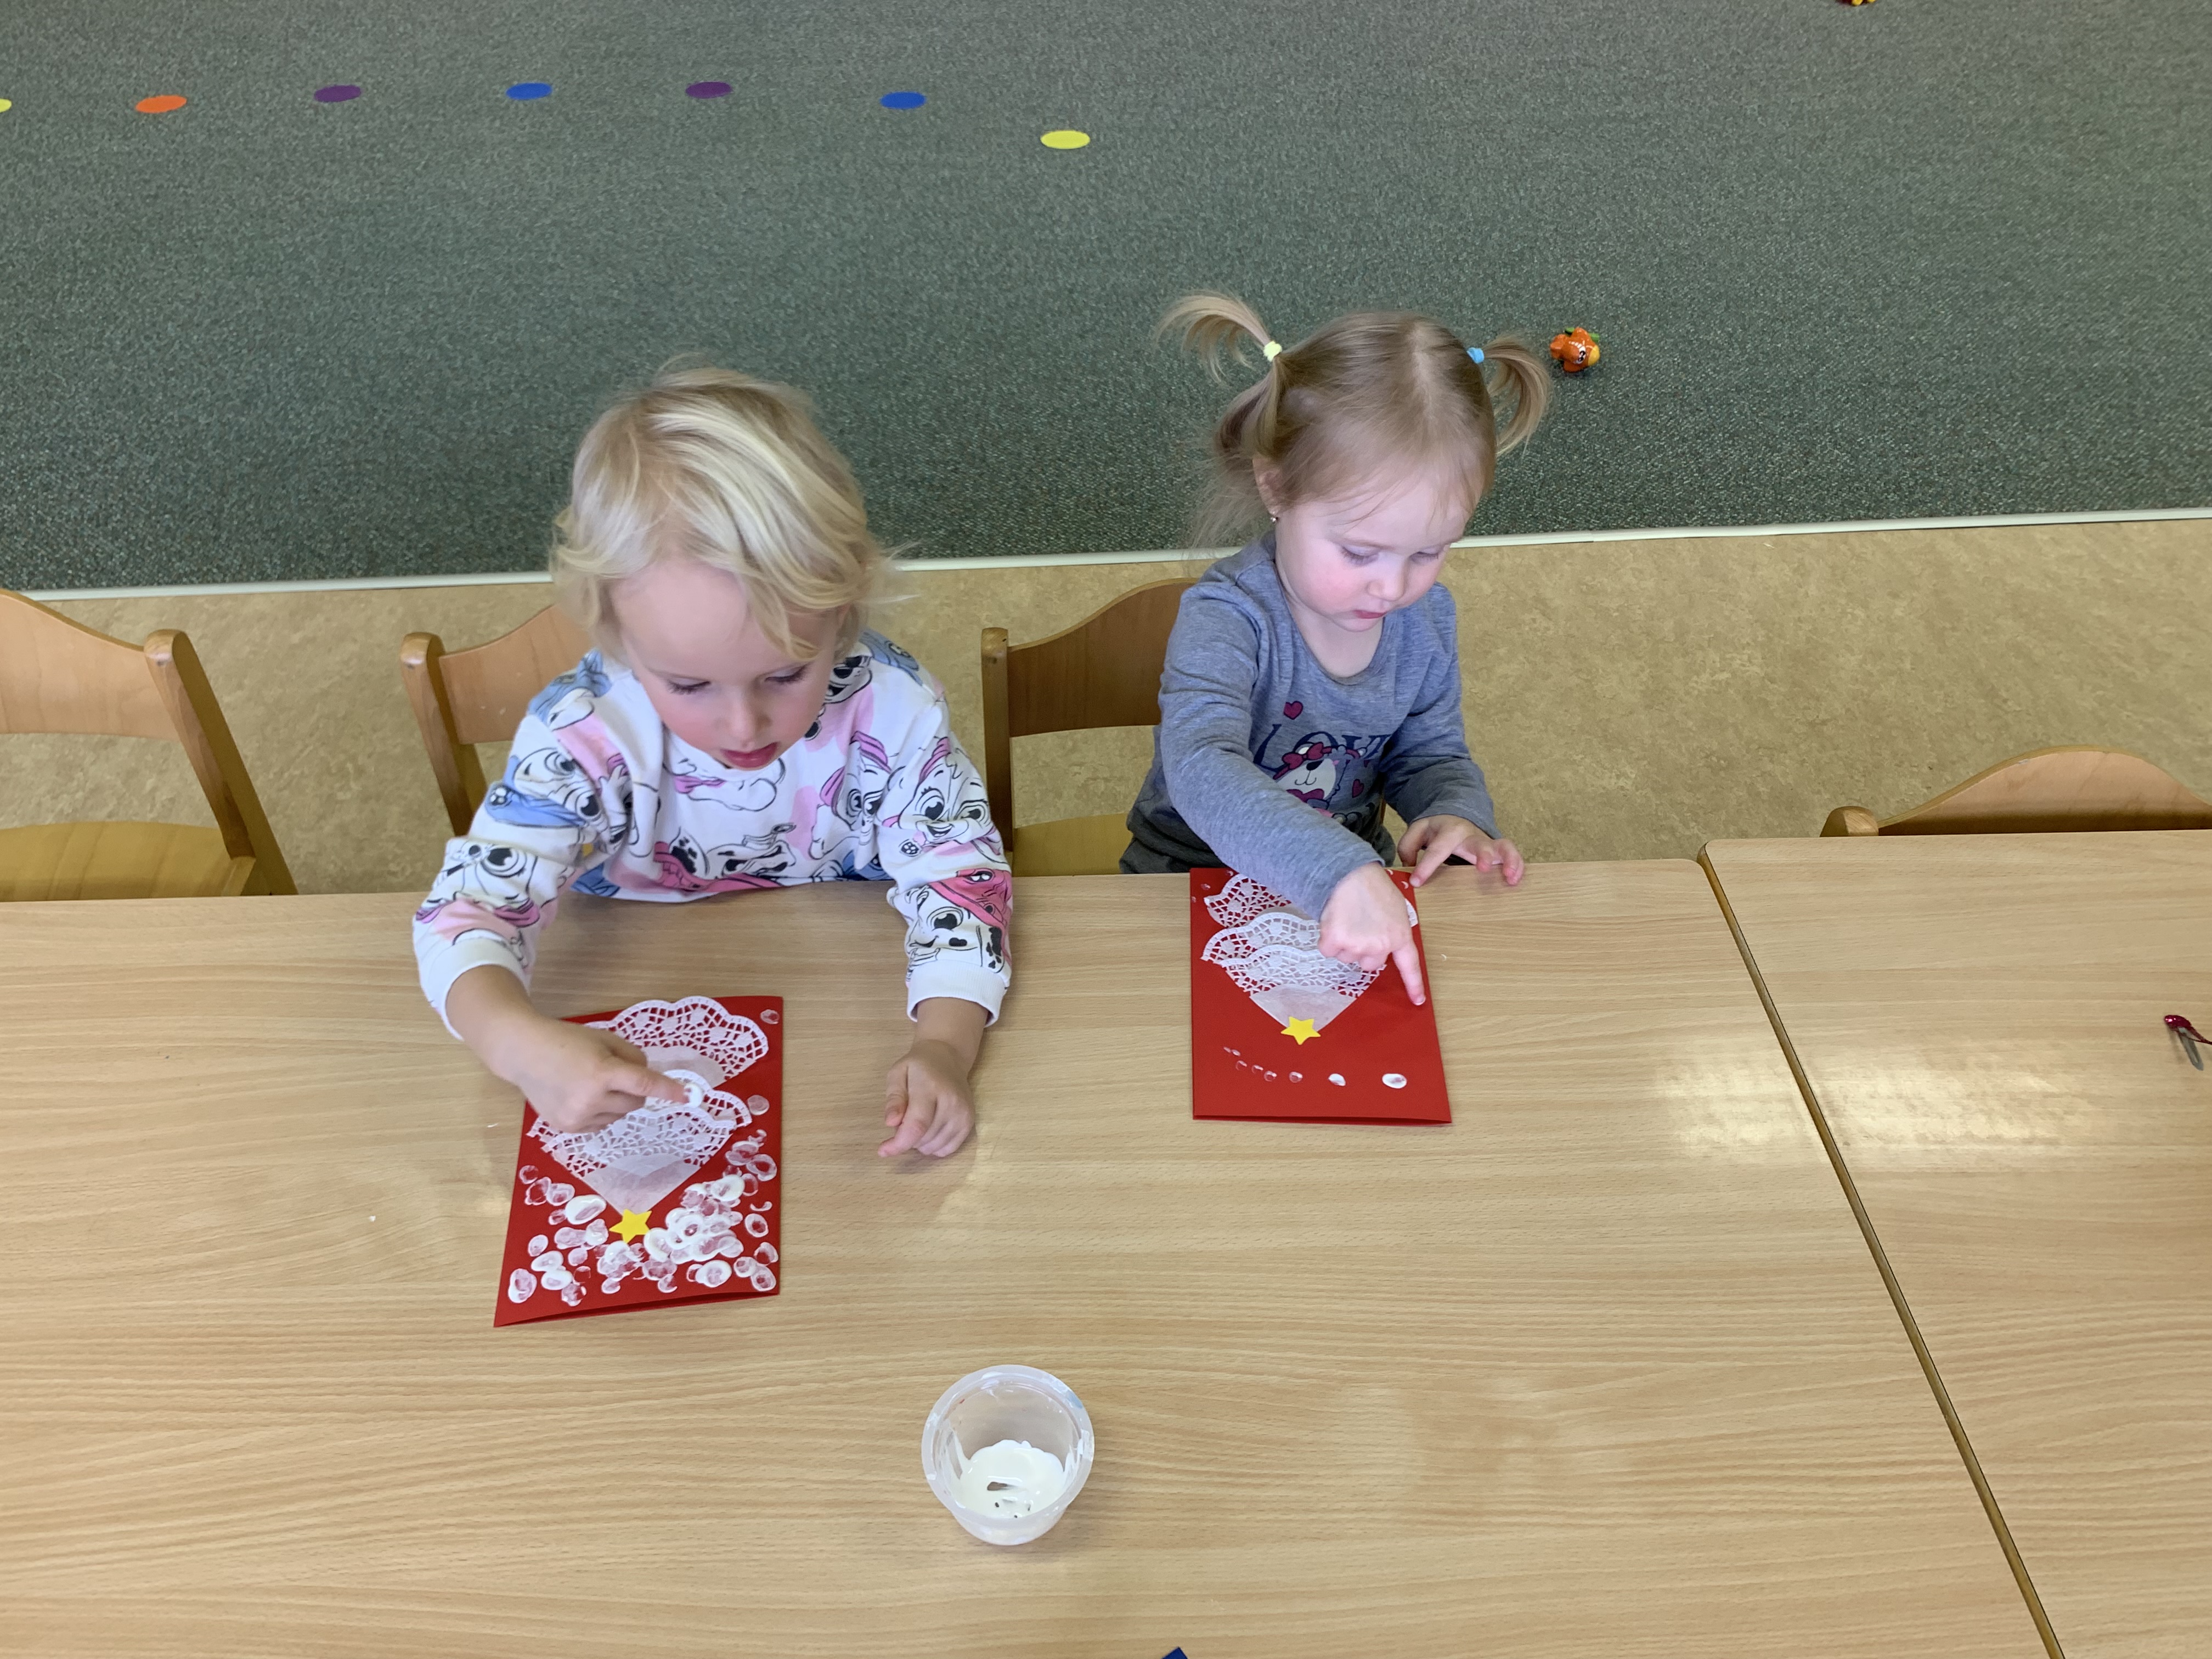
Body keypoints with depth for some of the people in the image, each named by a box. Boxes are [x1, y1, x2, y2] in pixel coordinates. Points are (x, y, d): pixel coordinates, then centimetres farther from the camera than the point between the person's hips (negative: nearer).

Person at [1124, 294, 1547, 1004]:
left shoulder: (1428, 617, -6)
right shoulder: (1227, 618, -27)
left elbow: (1431, 752, 8)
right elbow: (1203, 770, -44)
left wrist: (1458, 813, -15)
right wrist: (1338, 873, -57)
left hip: (1357, 877, 5)